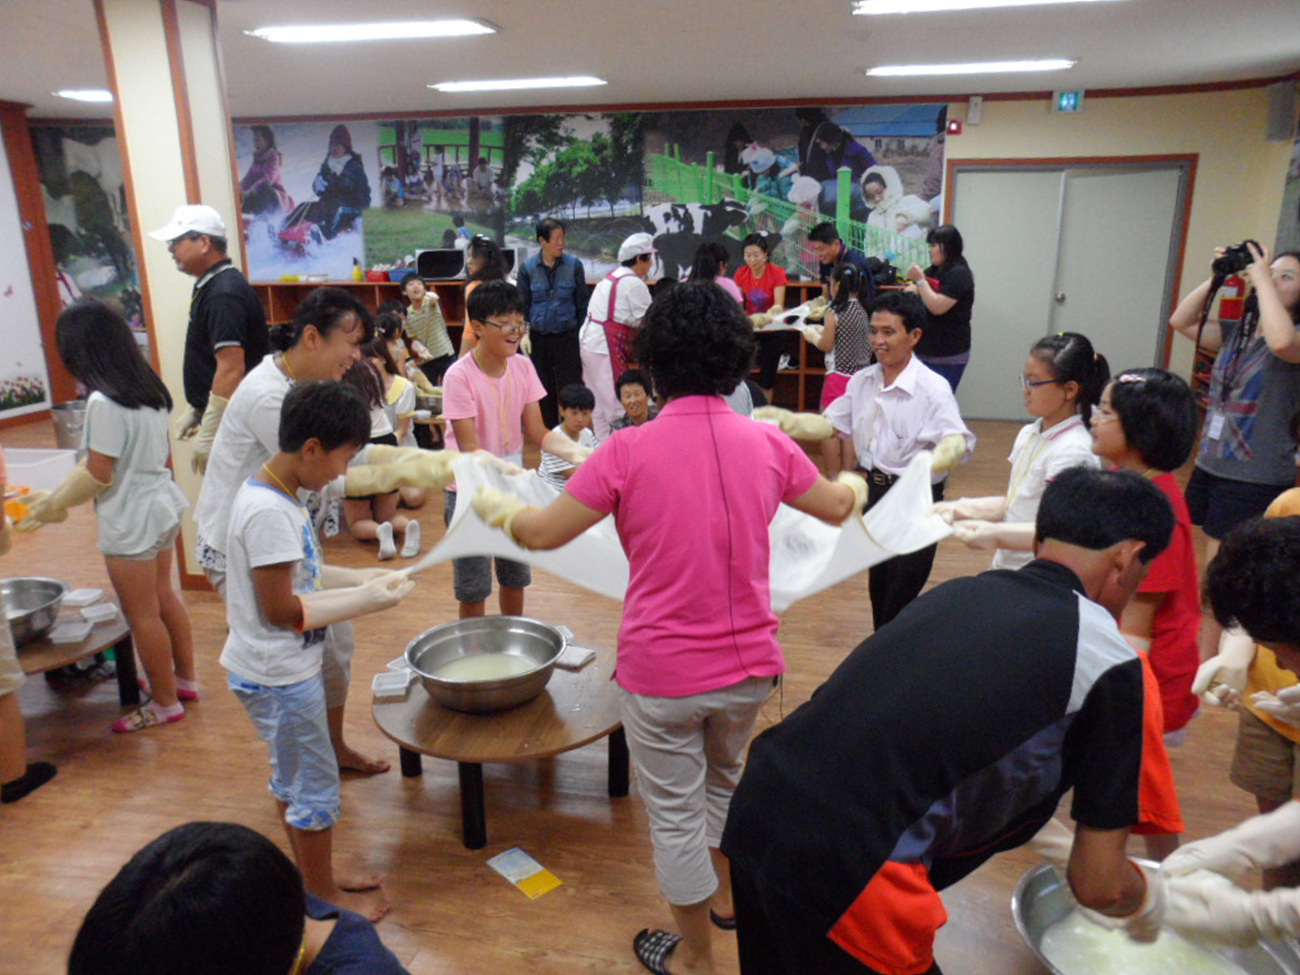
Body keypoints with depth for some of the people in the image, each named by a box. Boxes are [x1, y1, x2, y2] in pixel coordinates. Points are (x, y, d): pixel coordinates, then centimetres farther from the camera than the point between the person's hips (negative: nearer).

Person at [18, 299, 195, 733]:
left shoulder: (104, 403, -22)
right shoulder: (149, 389, 2)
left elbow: (98, 475, -19)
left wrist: (51, 505, -3)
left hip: (131, 521, -8)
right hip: (162, 504, 9)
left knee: (142, 615, 6)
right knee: (163, 595, 22)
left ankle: (166, 703, 19)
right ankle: (185, 677, 34)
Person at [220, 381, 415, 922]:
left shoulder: (276, 494, 4)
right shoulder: (269, 511, -26)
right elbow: (280, 608, -25)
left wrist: (360, 578, 2)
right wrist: (364, 600, -19)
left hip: (287, 668, 10)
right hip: (279, 676, -10)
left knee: (293, 779, 23)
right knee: (315, 788, 7)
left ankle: (315, 878, 40)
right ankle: (324, 897, 26)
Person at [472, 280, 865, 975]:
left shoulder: (630, 452, -17)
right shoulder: (765, 443, -6)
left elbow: (543, 533, -9)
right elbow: (837, 507, 12)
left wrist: (494, 507, 12)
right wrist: (856, 484, 35)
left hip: (661, 670, -4)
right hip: (749, 659, 4)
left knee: (676, 814, 16)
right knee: (725, 779, 31)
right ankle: (725, 895, 53)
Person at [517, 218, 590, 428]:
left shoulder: (574, 265, -1)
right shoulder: (528, 267, 1)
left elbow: (582, 303, 5)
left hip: (567, 336, -1)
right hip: (538, 338, 1)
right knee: (543, 393, 8)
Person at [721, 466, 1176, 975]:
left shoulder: (958, 590, 14)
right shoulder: (1109, 662, -2)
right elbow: (1097, 886, 6)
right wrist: (1144, 898, 29)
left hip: (754, 813, 6)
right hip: (842, 870, -6)